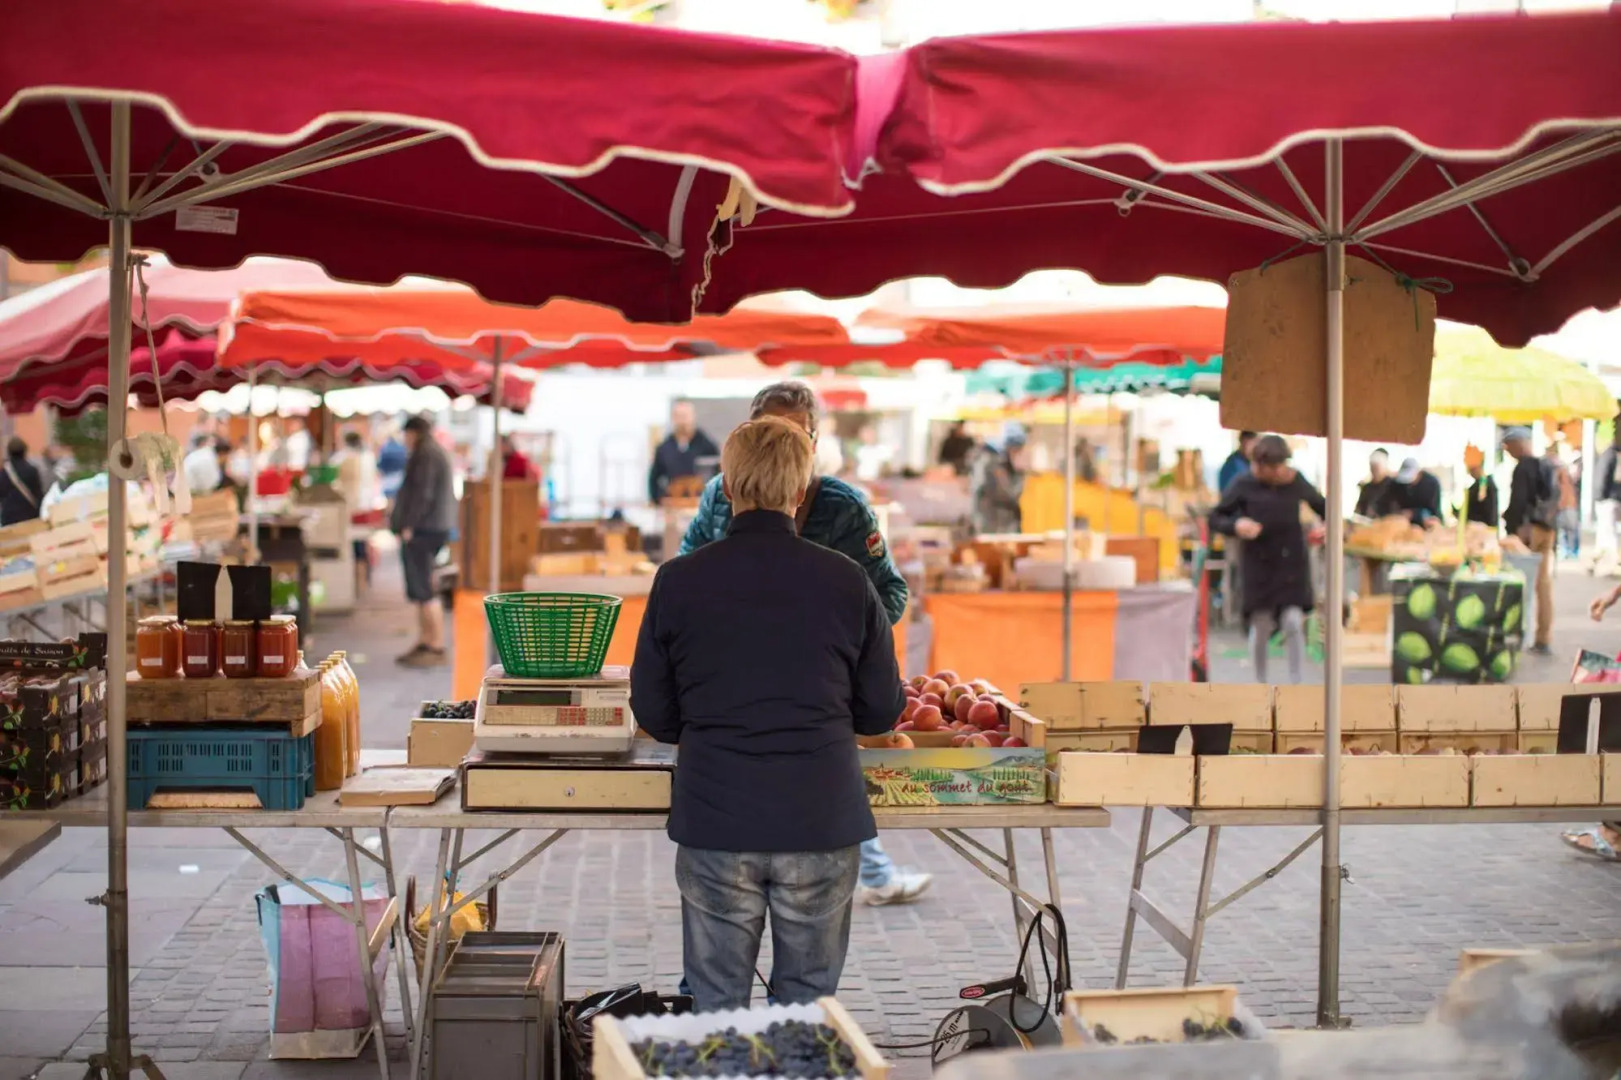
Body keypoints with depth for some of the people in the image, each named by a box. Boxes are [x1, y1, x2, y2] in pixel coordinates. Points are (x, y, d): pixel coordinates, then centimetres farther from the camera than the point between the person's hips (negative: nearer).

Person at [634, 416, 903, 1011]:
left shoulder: (679, 581, -2)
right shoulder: (846, 582, -2)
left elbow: (652, 714, 5)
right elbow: (882, 711, 5)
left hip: (715, 825, 0)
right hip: (822, 826, 0)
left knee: (717, 1007, 11)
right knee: (809, 1003, 13)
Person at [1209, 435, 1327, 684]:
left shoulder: (1296, 482, -2)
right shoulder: (1245, 485, -6)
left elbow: (1322, 507, 13)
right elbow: (1215, 518, -1)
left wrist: (1326, 526, -8)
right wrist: (1235, 525, -22)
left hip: (1292, 563, 0)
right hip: (1258, 563, 0)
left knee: (1293, 622, -10)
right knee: (1260, 625, 7)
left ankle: (1295, 684, 0)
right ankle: (1260, 684, 25)